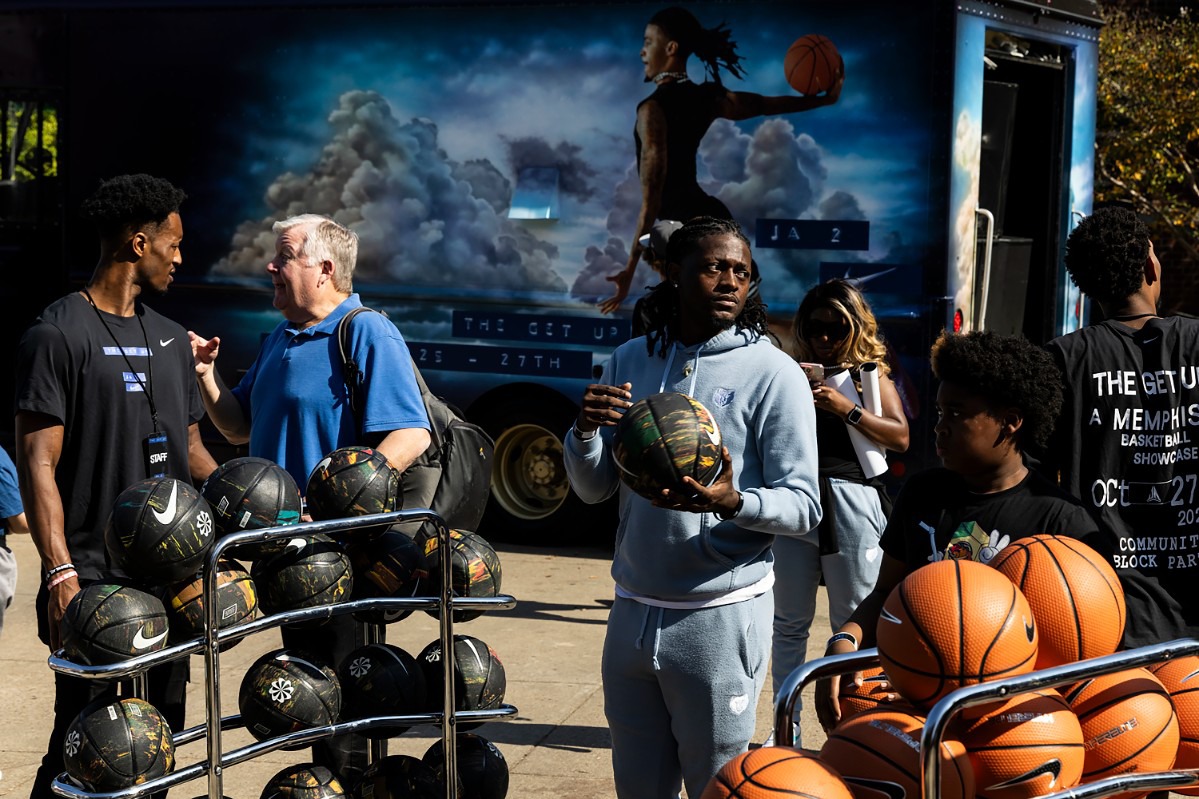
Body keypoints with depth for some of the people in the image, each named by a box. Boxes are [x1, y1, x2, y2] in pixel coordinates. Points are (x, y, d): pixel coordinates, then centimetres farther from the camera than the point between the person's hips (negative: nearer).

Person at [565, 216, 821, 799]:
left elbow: (803, 508, -10)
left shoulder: (772, 373, -7)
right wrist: (586, 429, -11)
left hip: (720, 617, -4)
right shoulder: (630, 361, 7)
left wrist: (732, 502, -30)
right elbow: (593, 489, 9)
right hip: (632, 613, 4)